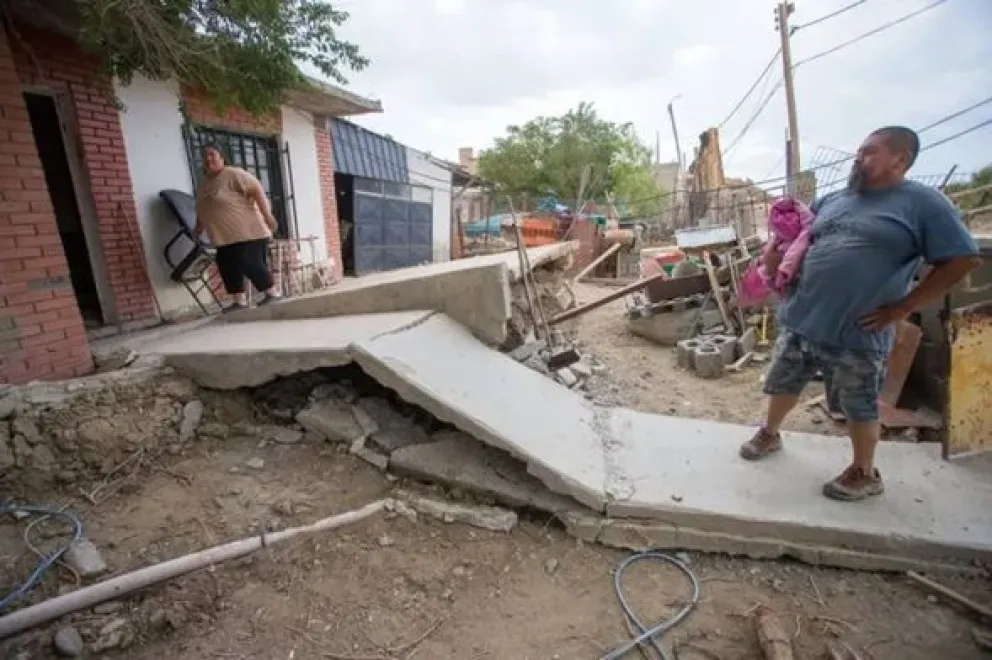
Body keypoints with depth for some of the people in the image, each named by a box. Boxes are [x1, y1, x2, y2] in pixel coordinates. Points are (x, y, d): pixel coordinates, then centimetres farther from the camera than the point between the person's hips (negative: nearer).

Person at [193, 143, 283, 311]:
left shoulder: (233, 174, -9)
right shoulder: (204, 184, 17)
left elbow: (256, 189, -17)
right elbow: (203, 209, 28)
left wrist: (267, 214, -24)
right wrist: (199, 226, 20)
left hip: (247, 232, -9)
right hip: (225, 237, 9)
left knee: (250, 263, -12)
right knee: (228, 266, 5)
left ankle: (272, 293, 1)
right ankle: (239, 301, 10)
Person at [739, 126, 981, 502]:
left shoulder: (923, 203, -4)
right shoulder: (831, 200, 12)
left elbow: (963, 259, -6)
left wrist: (902, 308, -11)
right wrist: (774, 268, 3)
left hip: (857, 334, -5)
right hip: (799, 320, 5)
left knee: (860, 408, 9)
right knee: (783, 384, 18)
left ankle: (864, 474, 29)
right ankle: (770, 435, 40)